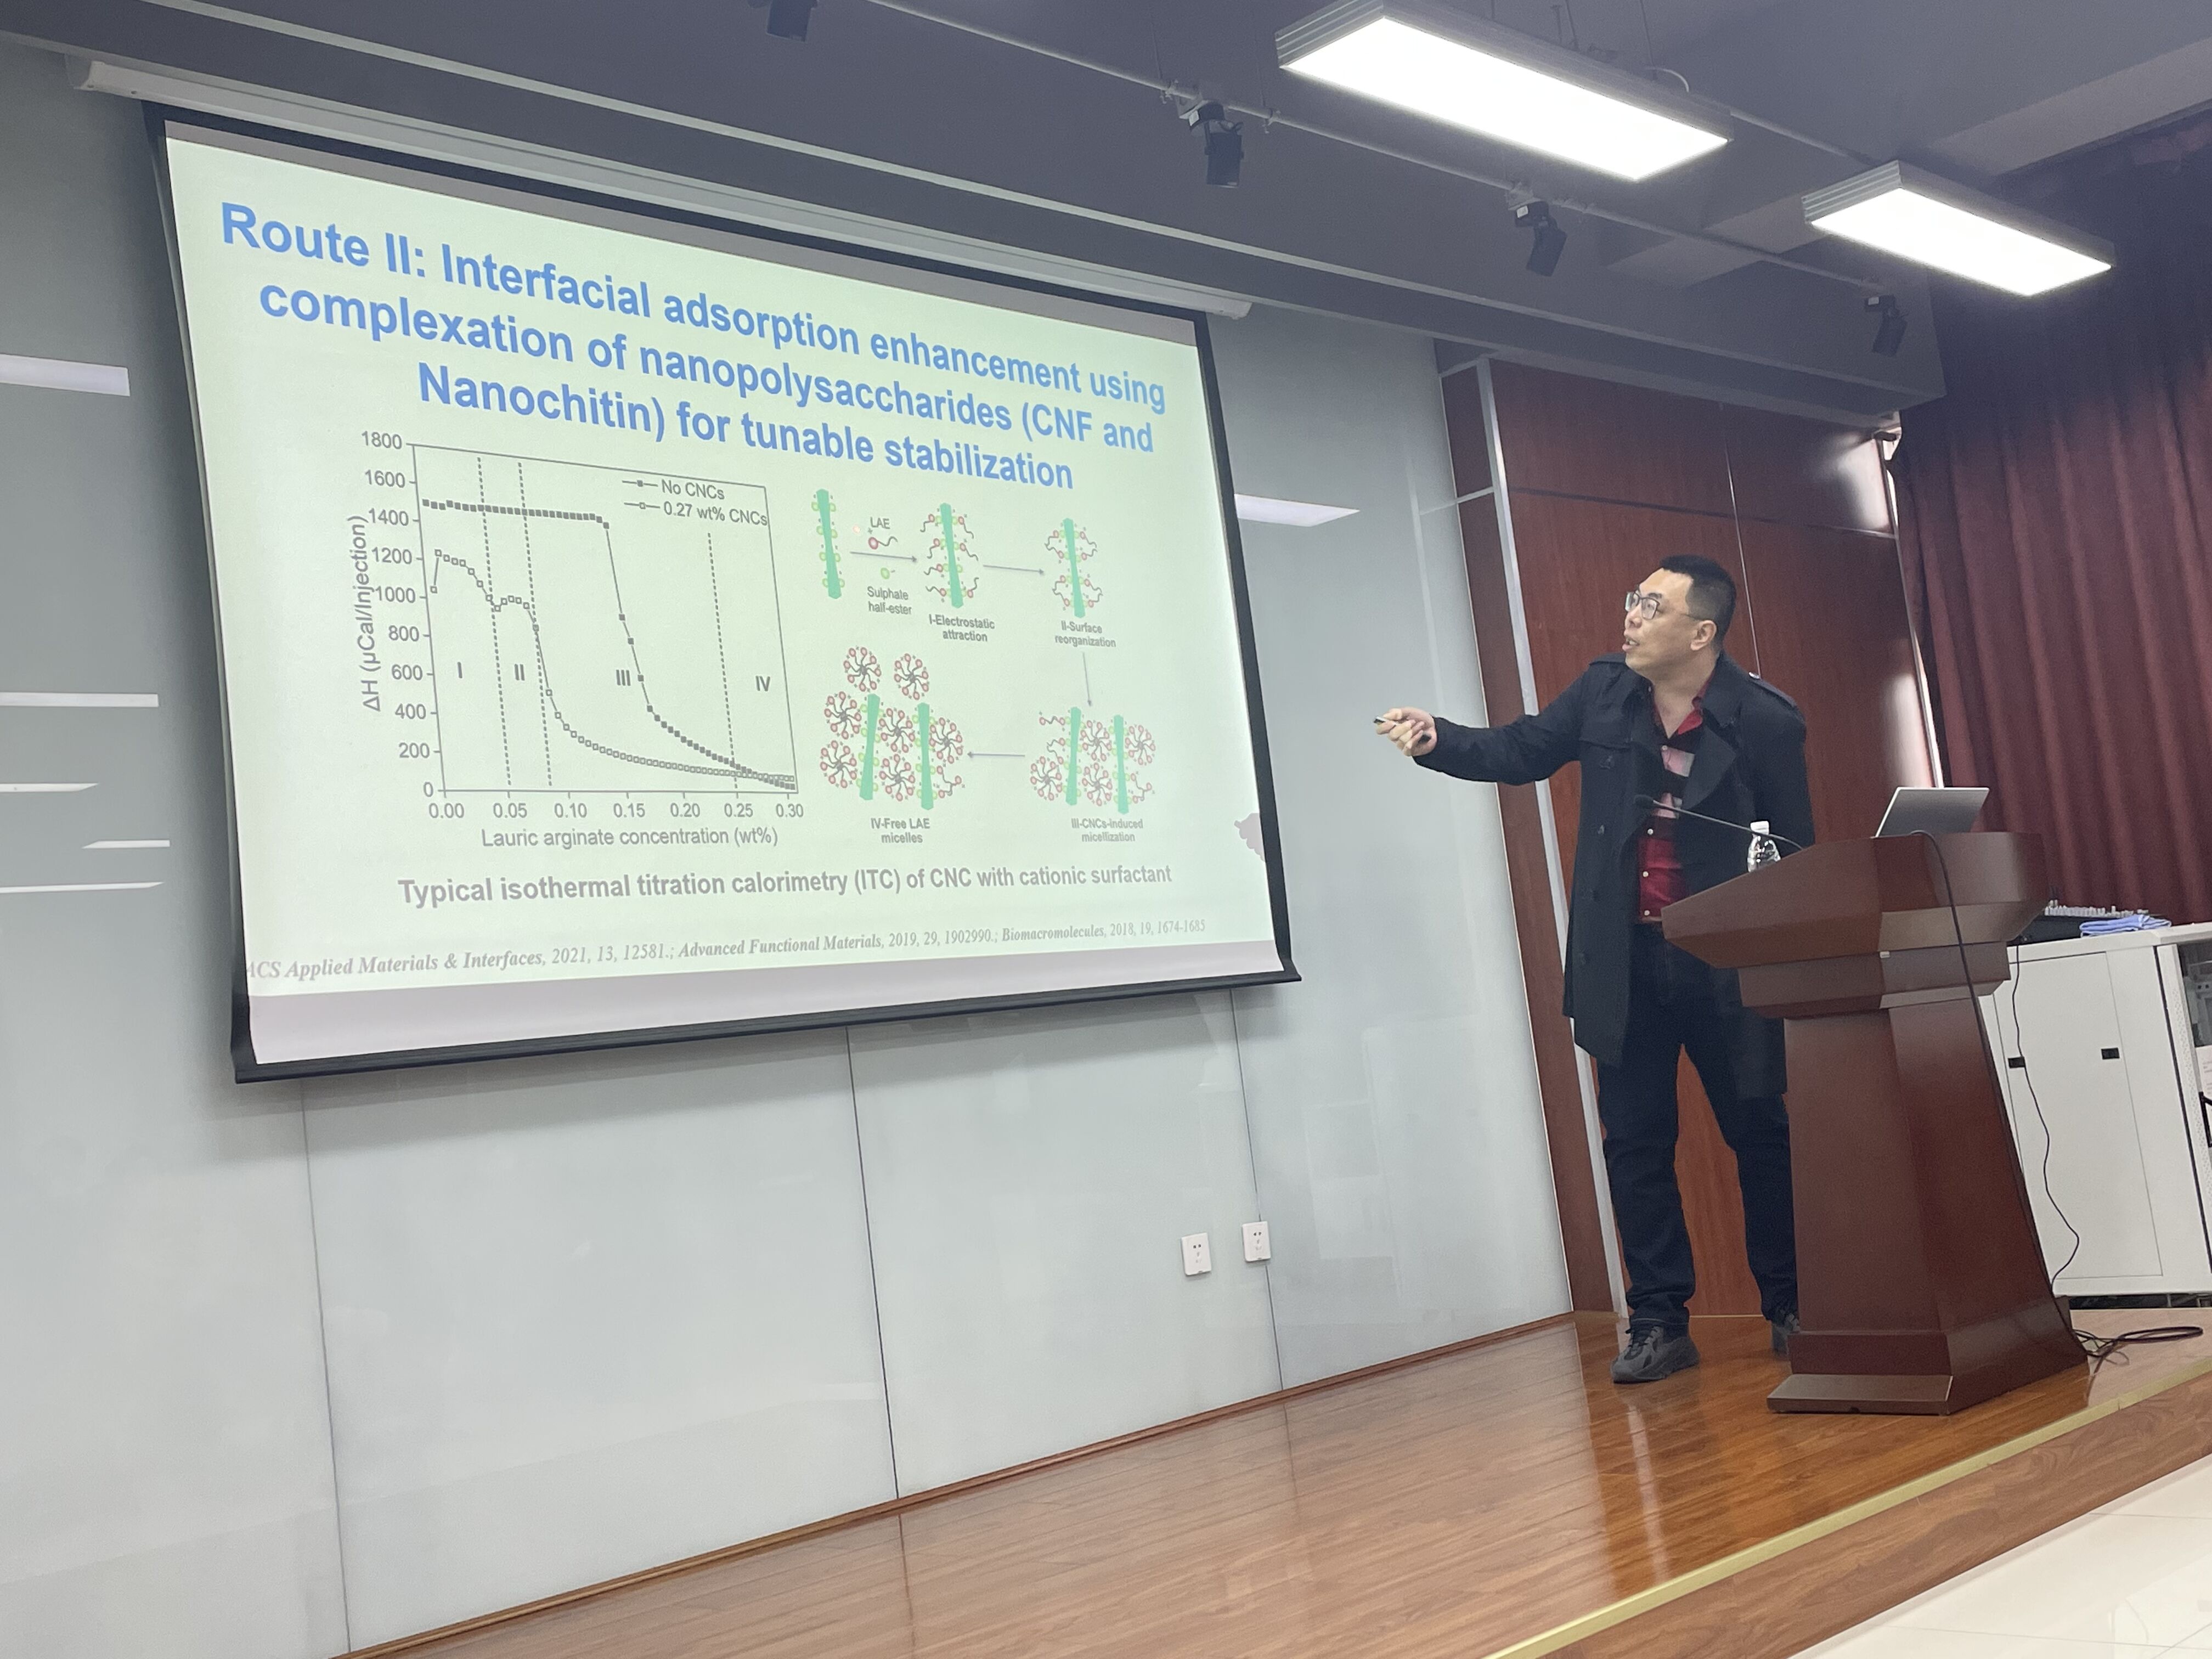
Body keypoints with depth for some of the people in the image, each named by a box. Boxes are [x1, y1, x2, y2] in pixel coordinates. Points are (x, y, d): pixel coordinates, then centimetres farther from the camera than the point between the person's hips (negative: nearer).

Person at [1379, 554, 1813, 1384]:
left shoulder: (1765, 720, -9)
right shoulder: (1604, 691, 1)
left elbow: (1795, 851, -4)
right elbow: (1520, 750, 8)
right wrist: (1437, 739, -10)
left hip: (1726, 964, -3)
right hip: (1624, 961, 3)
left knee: (1762, 1136, 8)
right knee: (1635, 1144, 6)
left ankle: (1791, 1309, 24)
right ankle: (1659, 1322, 15)